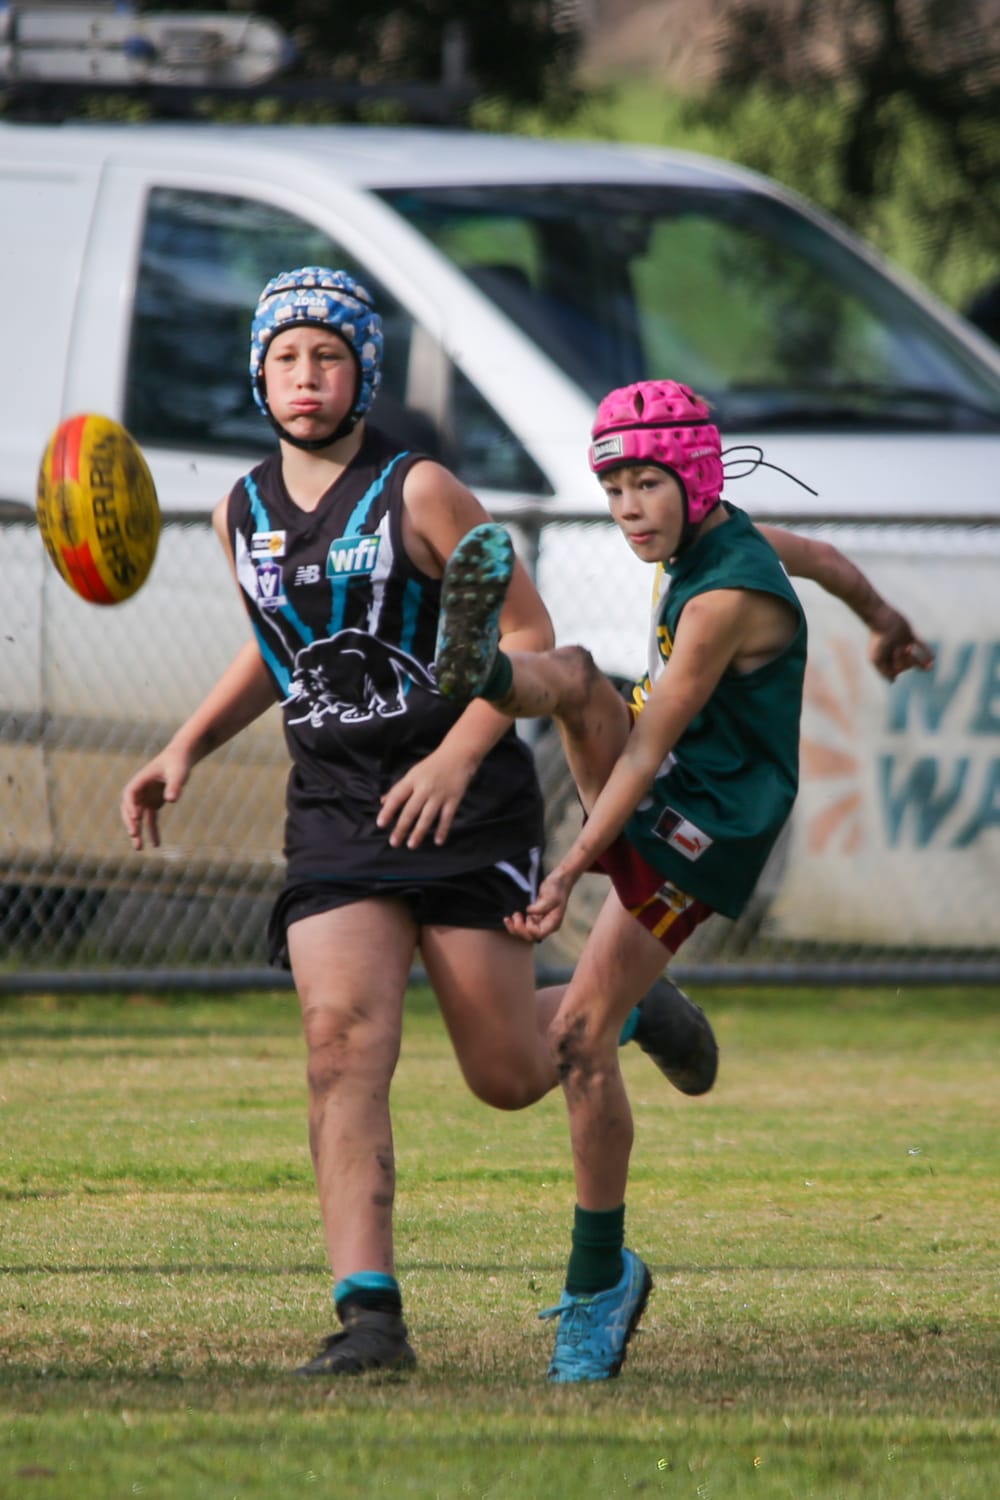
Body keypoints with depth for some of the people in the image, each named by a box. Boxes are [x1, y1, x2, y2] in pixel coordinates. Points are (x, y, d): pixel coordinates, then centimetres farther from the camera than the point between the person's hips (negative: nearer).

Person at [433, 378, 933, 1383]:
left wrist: (569, 872, -29)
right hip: (637, 793, 9)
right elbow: (823, 560, 27)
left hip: (692, 830, -9)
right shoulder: (716, 537, 5)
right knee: (574, 674, -18)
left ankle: (599, 1282, -7)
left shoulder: (726, 599, -25)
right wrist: (883, 622, 49)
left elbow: (648, 748, -26)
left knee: (581, 1038, -14)